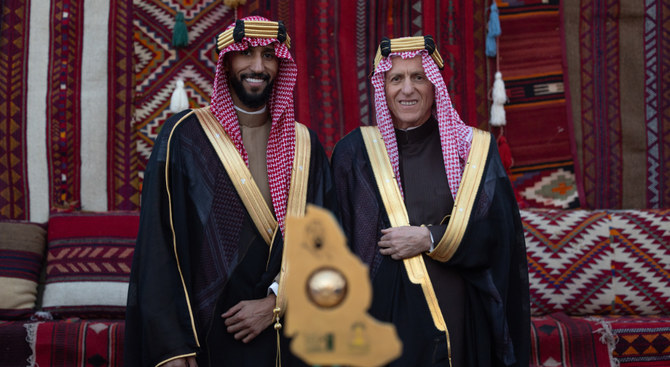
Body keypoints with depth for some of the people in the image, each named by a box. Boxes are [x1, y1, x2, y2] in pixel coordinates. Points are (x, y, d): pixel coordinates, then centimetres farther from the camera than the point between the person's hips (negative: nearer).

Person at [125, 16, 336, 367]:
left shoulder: (304, 145, 4)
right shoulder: (183, 135, -4)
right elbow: (158, 245, -8)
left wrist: (276, 304, -10)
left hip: (286, 335, 3)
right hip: (208, 336, -2)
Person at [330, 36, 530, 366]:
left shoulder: (472, 148, 4)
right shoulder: (354, 152, 3)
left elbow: (499, 232, -3)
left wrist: (430, 239, -13)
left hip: (459, 323, 1)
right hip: (383, 318, 0)